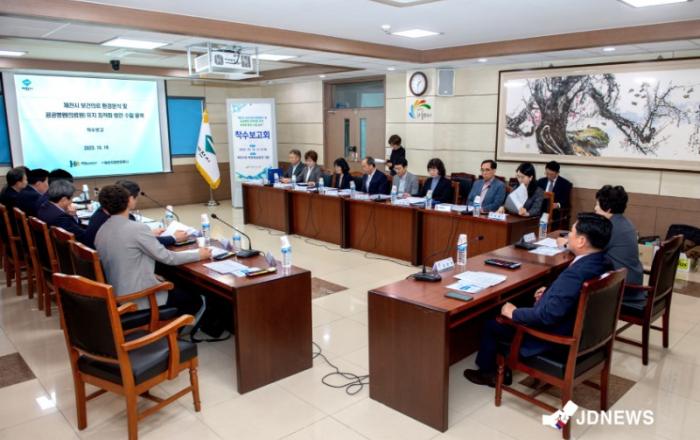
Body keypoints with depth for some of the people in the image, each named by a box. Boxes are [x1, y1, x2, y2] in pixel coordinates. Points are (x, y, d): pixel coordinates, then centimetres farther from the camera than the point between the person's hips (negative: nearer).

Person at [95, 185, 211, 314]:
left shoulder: (100, 233, 3)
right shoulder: (138, 228, -21)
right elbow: (167, 257, -14)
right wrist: (198, 254, -2)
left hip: (120, 297, 8)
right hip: (142, 299, -8)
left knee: (176, 288, 26)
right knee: (195, 300, 11)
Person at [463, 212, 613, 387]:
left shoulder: (575, 273, -35)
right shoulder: (602, 262, -5)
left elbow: (546, 316, -32)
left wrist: (513, 313, -18)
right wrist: (550, 291, 6)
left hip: (555, 337, -9)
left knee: (491, 324, 6)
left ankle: (486, 371, 31)